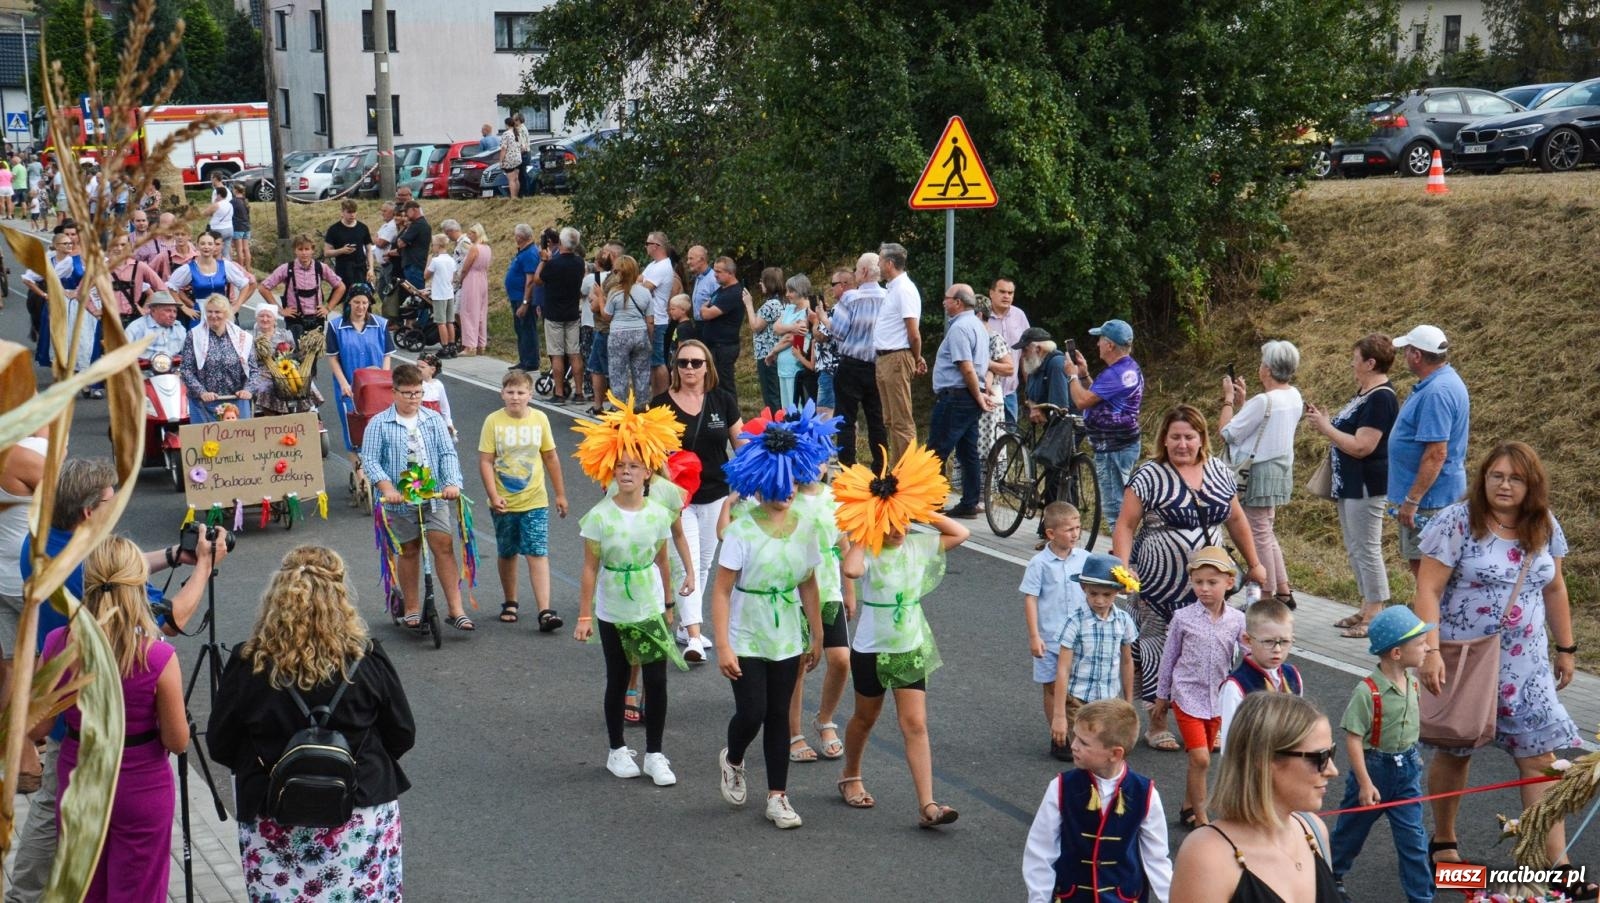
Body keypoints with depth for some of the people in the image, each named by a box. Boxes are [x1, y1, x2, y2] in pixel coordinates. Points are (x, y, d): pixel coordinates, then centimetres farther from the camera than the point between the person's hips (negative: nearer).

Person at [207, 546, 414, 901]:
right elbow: (402, 737, 0)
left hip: (275, 828, 0)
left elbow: (220, 747, -1)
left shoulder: (247, 666, -12)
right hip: (363, 816, 1)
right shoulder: (368, 661, -12)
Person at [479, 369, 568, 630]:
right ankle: (510, 604, 32)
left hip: (535, 501, 0)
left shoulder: (540, 419, -1)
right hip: (503, 503, 0)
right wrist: (493, 496, -16)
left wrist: (560, 494, 10)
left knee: (538, 554, -8)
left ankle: (545, 612, -13)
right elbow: (486, 461, -7)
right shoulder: (493, 421, -7)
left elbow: (551, 458, 7)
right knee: (507, 554, 14)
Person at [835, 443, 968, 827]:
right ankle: (850, 777, 44)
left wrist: (925, 512, -7)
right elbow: (850, 569, -39)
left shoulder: (918, 545, -2)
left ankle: (927, 805, -9)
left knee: (915, 724, -5)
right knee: (865, 719, 17)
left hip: (911, 648, 3)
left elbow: (960, 533, 1)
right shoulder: (867, 553, -16)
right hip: (871, 649, -3)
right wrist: (862, 538, -24)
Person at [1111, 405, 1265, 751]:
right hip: (1158, 586, -4)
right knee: (1160, 650, 3)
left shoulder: (1219, 473, 7)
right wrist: (1122, 568, -20)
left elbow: (1235, 519, 18)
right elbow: (1125, 525, -8)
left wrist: (1253, 563, 20)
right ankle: (1157, 725, 17)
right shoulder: (1149, 476, -7)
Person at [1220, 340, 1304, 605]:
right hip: (1281, 469, 9)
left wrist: (1229, 399, -7)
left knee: (1259, 535, 1)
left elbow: (1226, 432, -18)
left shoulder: (1263, 400, -23)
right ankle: (1283, 591, 24)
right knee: (1266, 532, 20)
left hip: (1259, 471, -9)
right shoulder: (1294, 396, 5)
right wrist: (1242, 401, 11)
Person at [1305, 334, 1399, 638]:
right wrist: (1324, 420, 8)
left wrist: (1326, 428, -14)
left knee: (1366, 549, -6)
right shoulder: (1365, 394, 14)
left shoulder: (1381, 398, -19)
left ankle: (1376, 616, 1)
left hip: (1366, 485, -11)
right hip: (1350, 484, 11)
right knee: (1354, 548, 16)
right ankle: (1367, 610, 24)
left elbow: (1361, 446, -24)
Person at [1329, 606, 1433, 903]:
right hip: (1374, 767, -5)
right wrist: (1365, 783, -21)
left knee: (1413, 836, 4)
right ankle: (1332, 877, 38)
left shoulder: (1411, 683, -3)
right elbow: (1353, 739, -22)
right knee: (1352, 829, 15)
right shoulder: (1368, 691, -25)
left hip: (1407, 769, 5)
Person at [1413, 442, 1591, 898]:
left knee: (1541, 757, -2)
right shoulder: (1456, 522, -14)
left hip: (1524, 665, 4)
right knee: (1455, 750, 12)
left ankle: (1555, 864, 0)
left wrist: (1565, 647, 14)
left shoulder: (1545, 526, 2)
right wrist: (1430, 651, -24)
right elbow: (1428, 590, -17)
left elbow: (1554, 589, 13)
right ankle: (1443, 842, 32)